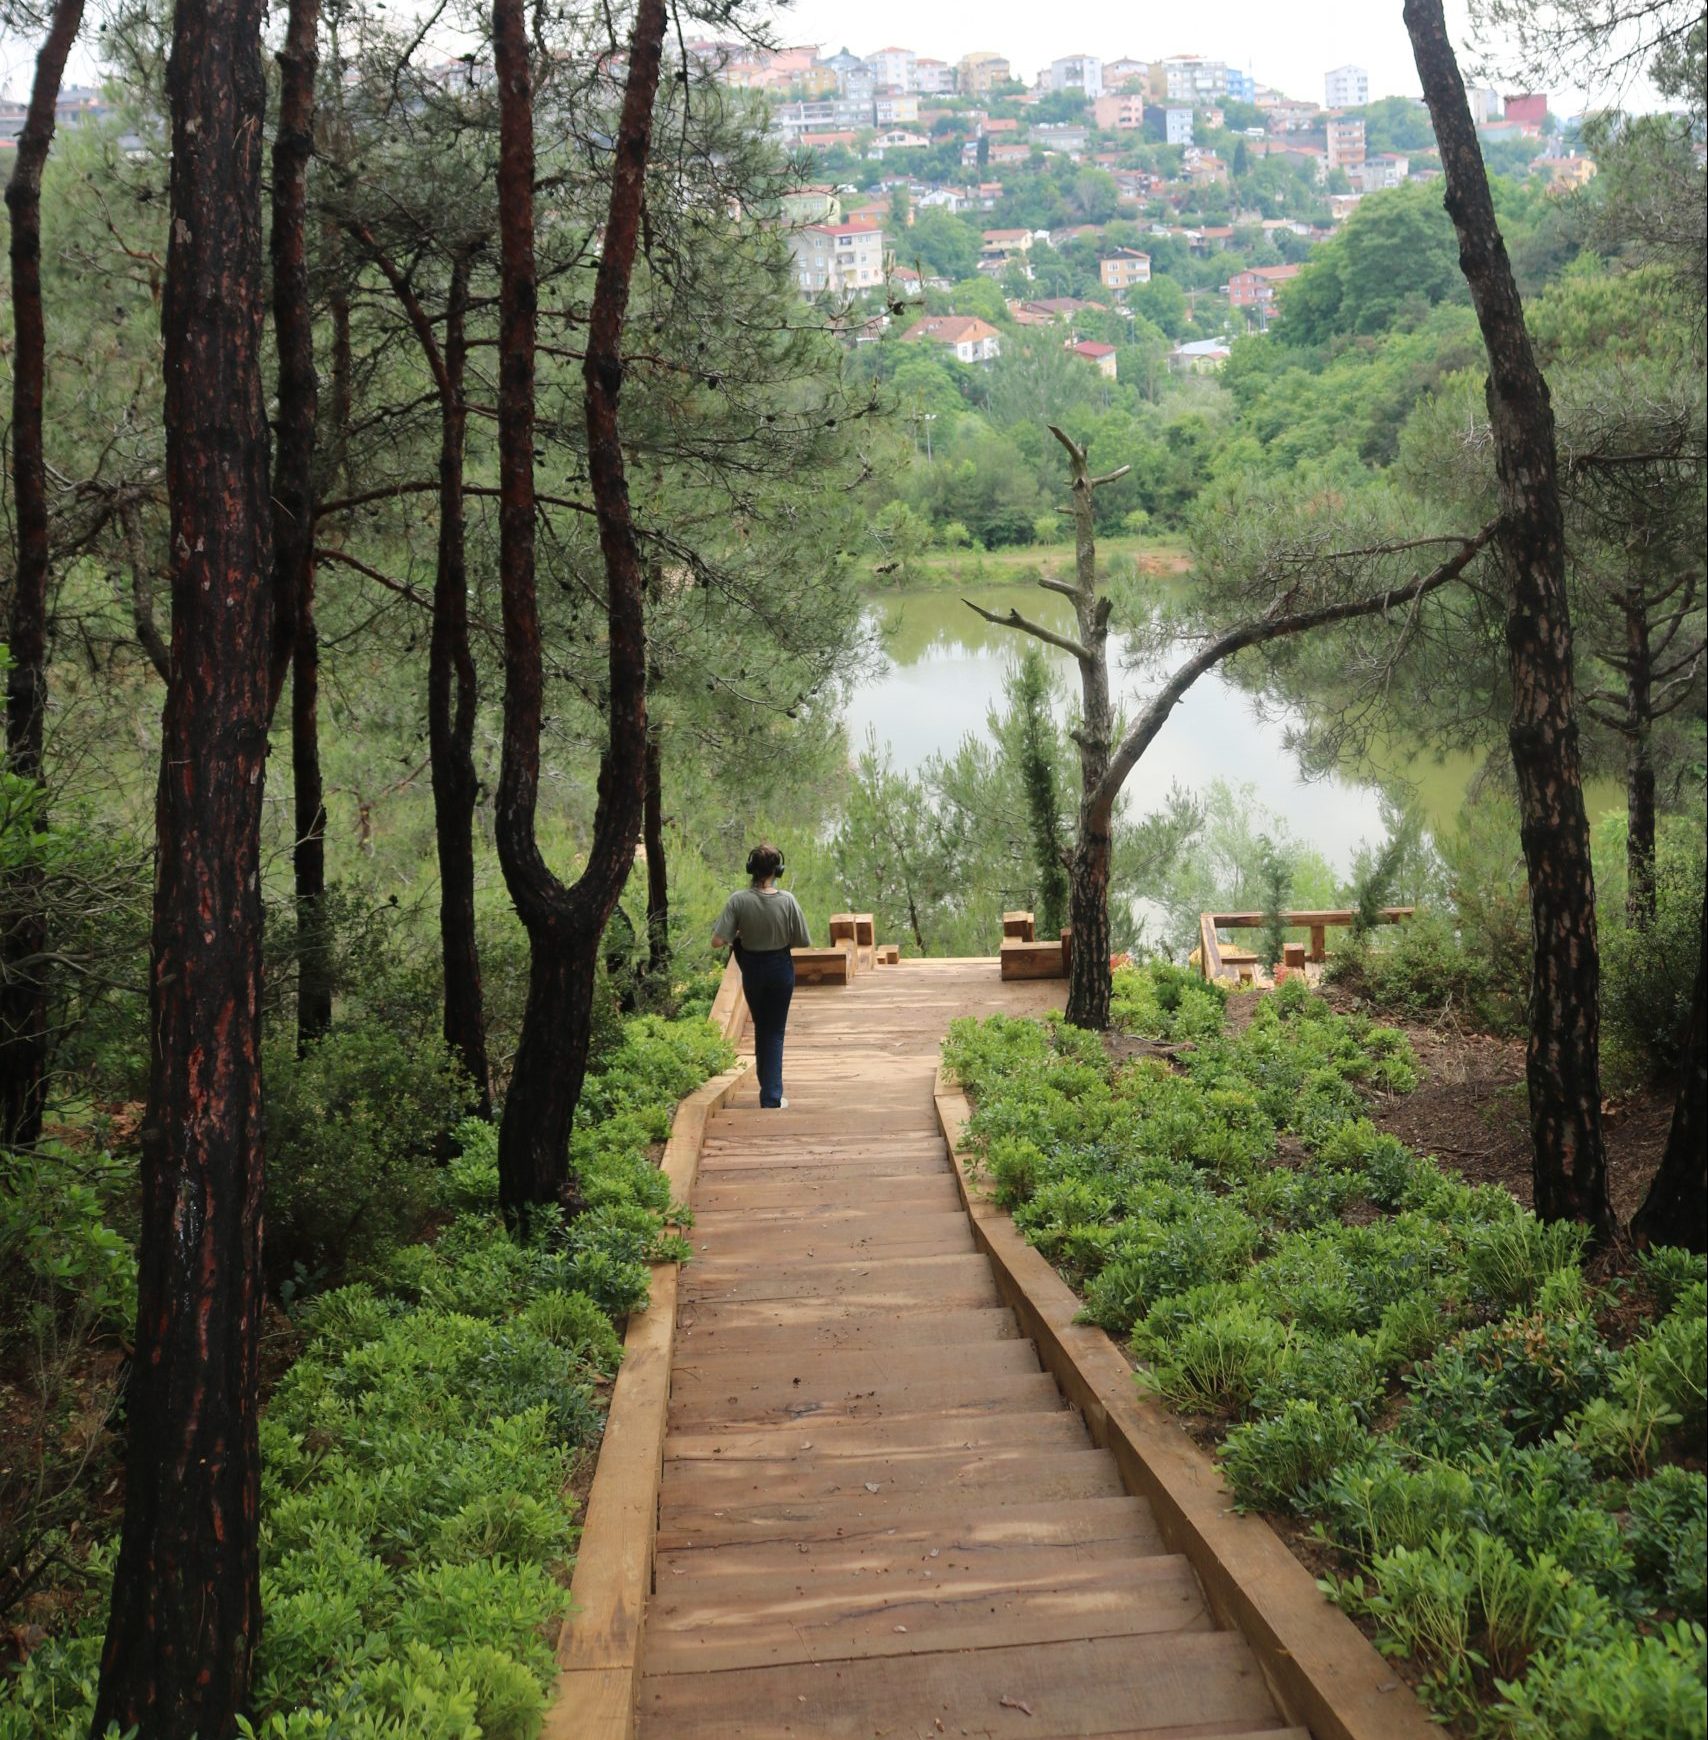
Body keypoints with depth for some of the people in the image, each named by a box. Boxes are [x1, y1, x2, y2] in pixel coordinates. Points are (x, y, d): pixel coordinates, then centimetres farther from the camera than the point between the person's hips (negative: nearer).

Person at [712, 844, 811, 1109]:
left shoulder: (738, 900, -19)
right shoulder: (787, 901, -18)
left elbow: (717, 942, -21)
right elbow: (802, 941, -9)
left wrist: (735, 937, -1)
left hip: (752, 970, 1)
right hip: (781, 968, -1)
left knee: (761, 1028, 21)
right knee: (775, 1032, 10)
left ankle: (768, 1090, 30)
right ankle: (772, 1098, 7)